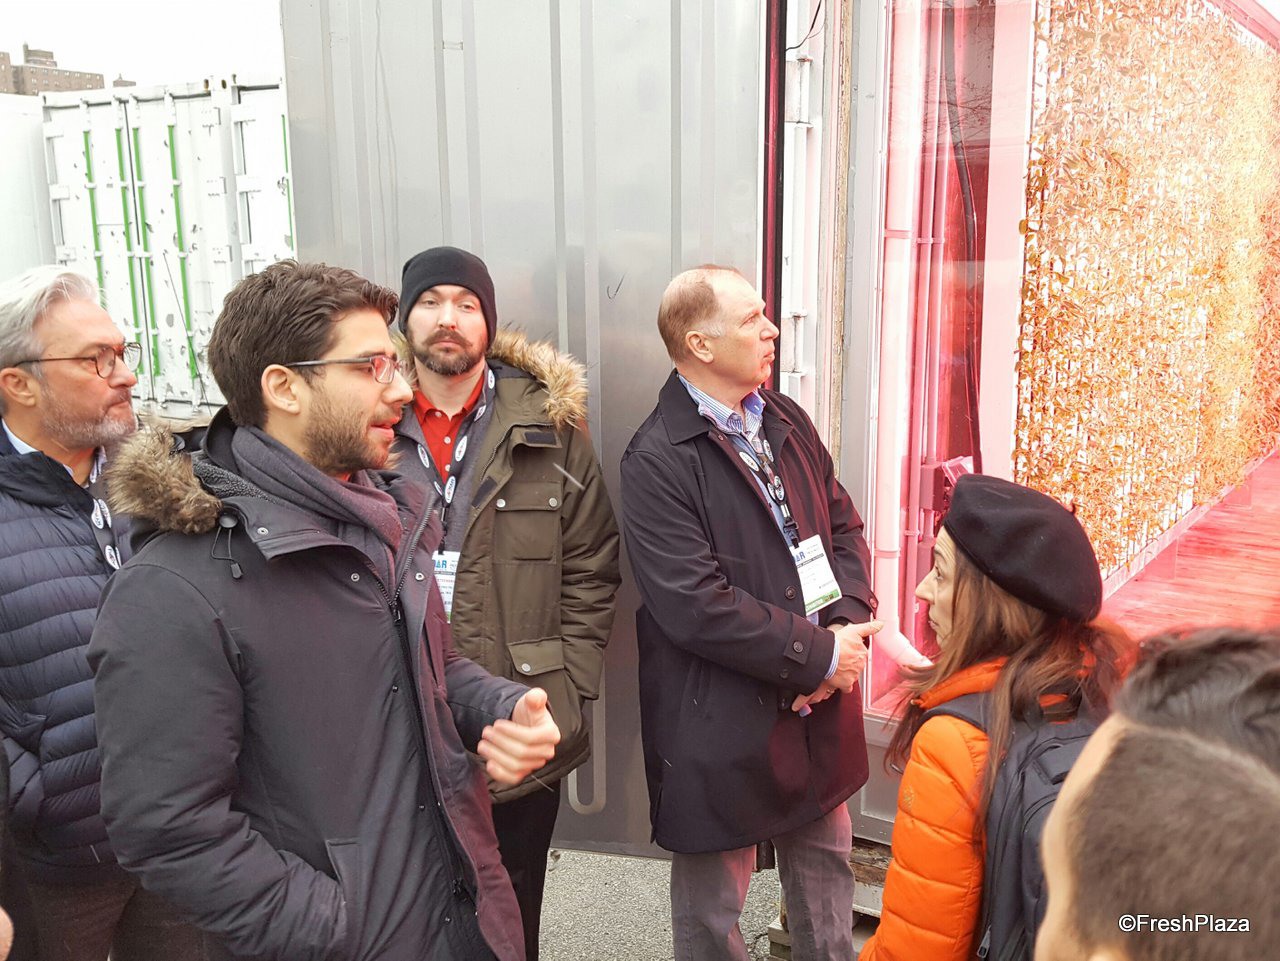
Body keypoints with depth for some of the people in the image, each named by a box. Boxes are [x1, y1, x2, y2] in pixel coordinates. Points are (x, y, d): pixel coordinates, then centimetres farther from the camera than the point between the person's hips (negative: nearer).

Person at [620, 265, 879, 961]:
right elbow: (698, 607, -23)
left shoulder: (786, 421, 6)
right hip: (721, 728, -6)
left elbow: (843, 527, 9)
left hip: (820, 708, 7)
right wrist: (818, 656, -17)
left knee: (826, 874, 24)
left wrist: (847, 630, -8)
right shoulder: (656, 461, -18)